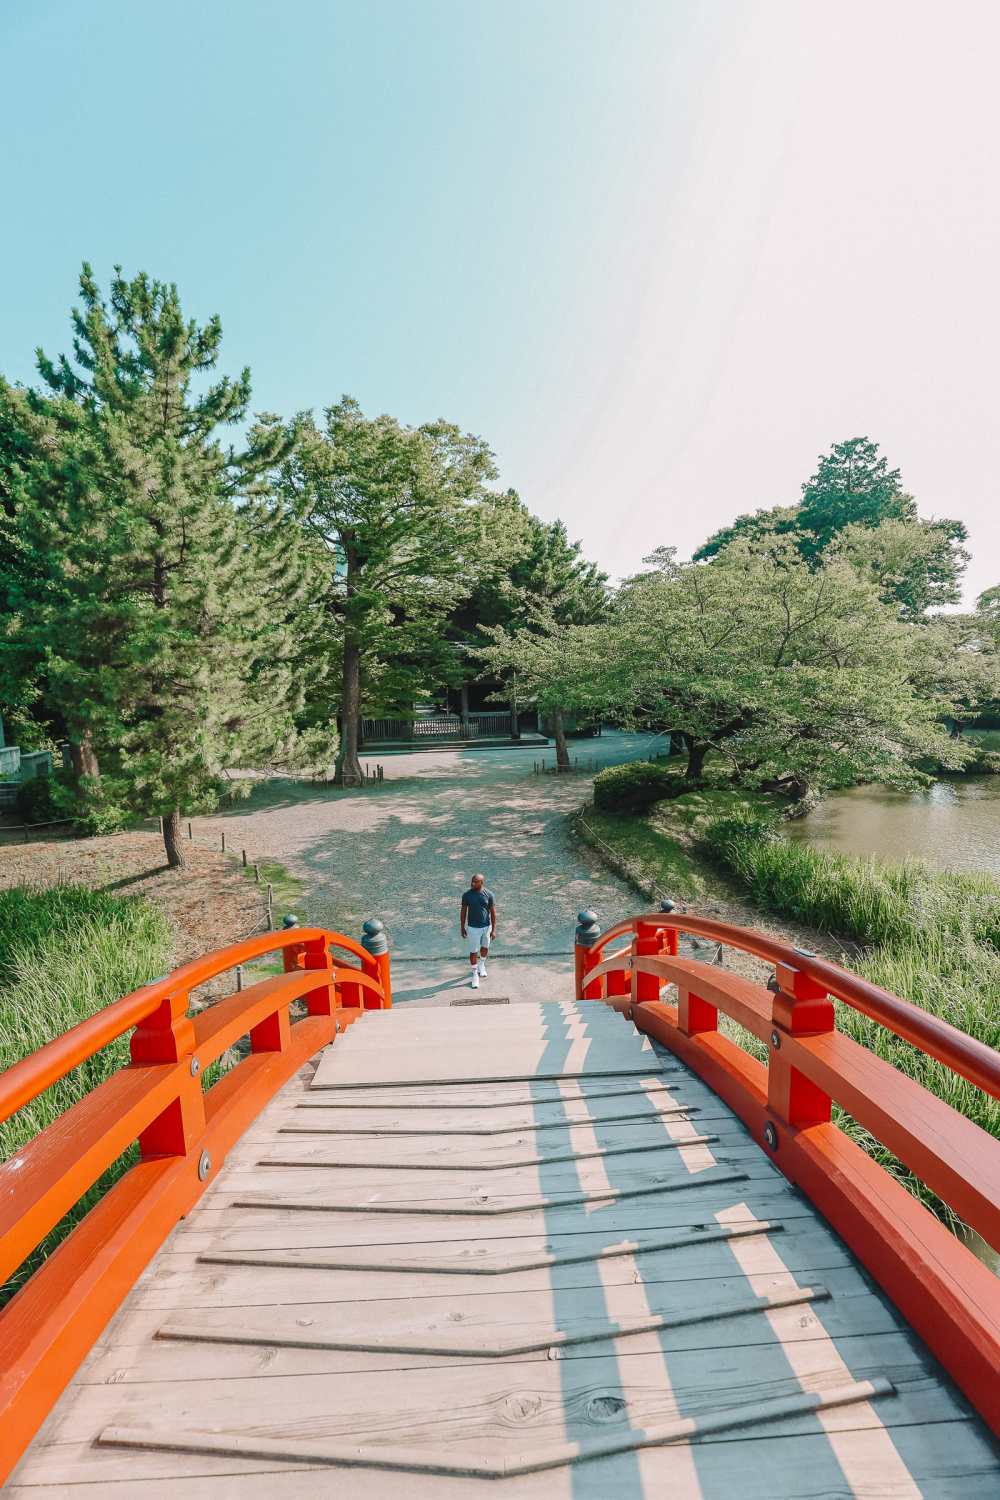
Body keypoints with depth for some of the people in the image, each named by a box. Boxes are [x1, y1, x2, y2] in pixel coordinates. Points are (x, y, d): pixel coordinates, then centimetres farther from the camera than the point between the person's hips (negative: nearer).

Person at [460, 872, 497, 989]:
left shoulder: (489, 894, -12)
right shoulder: (467, 895, -11)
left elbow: (493, 912, -7)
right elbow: (463, 911, 0)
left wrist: (494, 929, -8)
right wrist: (462, 928, 3)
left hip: (486, 926, 1)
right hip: (473, 927, -1)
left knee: (485, 948, 20)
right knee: (473, 952, 3)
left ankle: (482, 965, 47)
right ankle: (475, 974, 20)